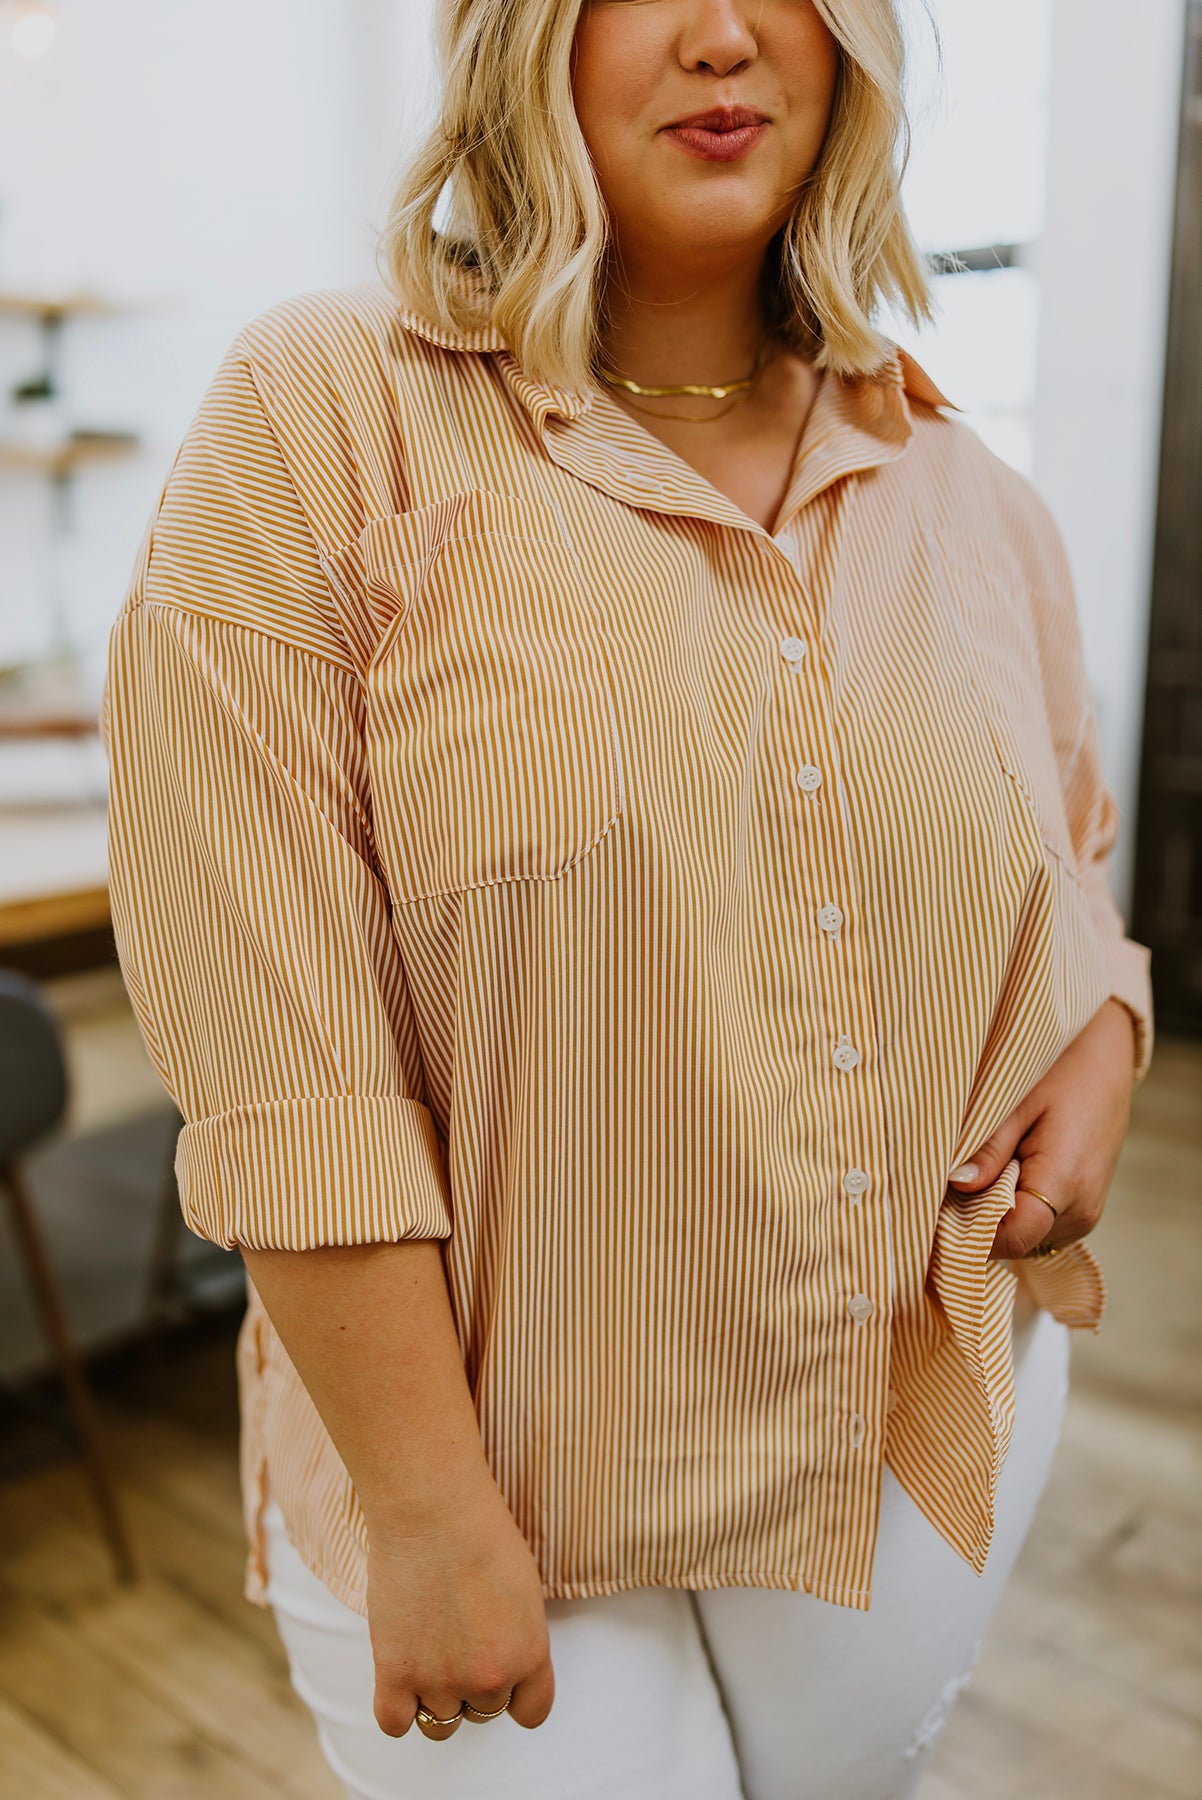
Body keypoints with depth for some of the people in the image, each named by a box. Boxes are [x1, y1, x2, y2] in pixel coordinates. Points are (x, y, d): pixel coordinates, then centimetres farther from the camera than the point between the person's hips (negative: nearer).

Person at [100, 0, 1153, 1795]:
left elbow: (1066, 866, 18)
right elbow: (270, 1026, -18)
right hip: (496, 1469, -4)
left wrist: (1105, 1049, -3)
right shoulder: (321, 419, -14)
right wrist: (427, 1502, -17)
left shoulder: (966, 496, 2)